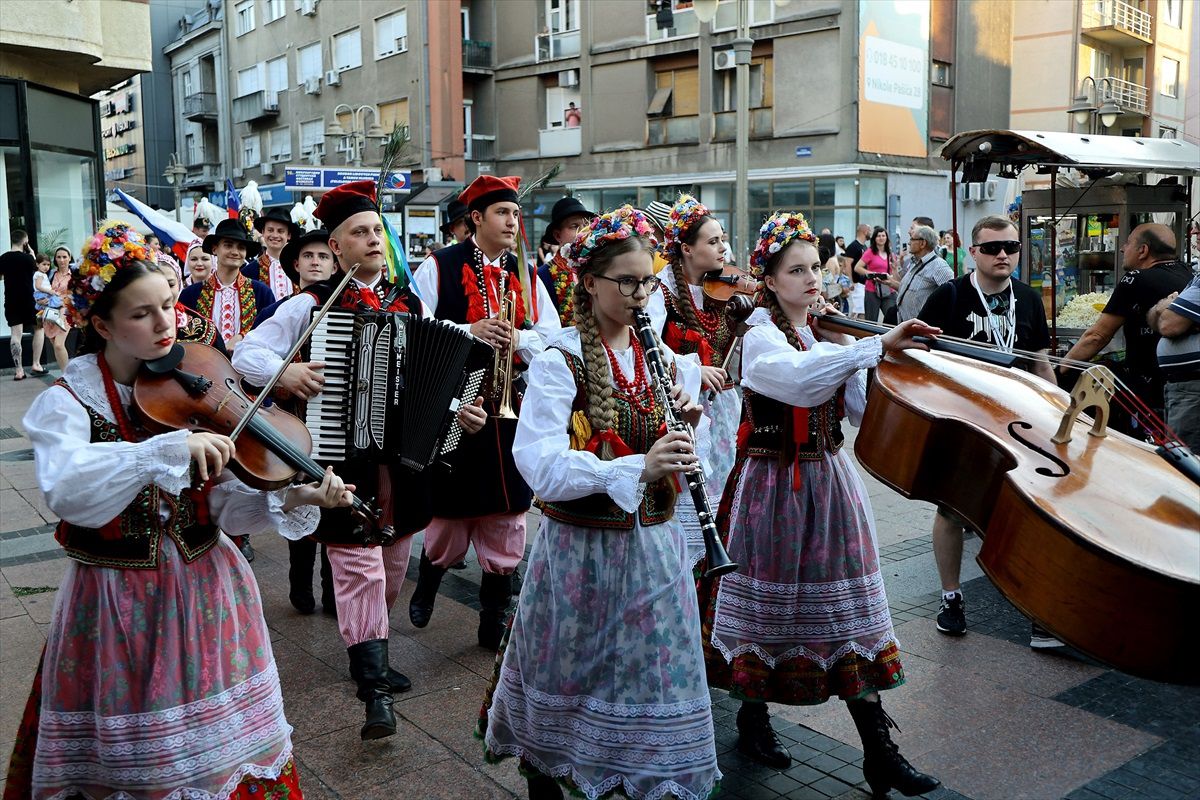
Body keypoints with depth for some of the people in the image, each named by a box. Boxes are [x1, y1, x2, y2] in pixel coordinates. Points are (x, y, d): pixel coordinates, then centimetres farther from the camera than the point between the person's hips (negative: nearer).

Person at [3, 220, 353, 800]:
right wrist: (174, 447, -40)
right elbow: (66, 490, -31)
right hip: (119, 605, -2)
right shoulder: (67, 402, -10)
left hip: (207, 593, 3)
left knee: (216, 744, 15)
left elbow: (227, 501, -8)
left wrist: (293, 498, -26)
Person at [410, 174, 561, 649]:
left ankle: (495, 618, 18)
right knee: (452, 509, 5)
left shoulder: (526, 275, 12)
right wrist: (469, 332, -21)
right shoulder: (439, 266, -1)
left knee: (506, 511, 6)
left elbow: (551, 335, 7)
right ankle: (431, 573, 38)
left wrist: (518, 339, -13)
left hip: (511, 410, 4)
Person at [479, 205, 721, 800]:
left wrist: (685, 425, -8)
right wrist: (636, 468, -35)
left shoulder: (659, 356, 7)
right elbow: (540, 464, -24)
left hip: (653, 545, 5)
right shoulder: (558, 361, -12)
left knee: (656, 679, 10)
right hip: (582, 549, -4)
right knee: (567, 684, 12)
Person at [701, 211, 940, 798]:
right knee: (768, 603, 7)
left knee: (847, 609, 5)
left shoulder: (829, 334, 9)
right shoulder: (760, 336, -11)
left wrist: (875, 366, -12)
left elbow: (863, 411, 1)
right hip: (774, 487, -5)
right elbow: (797, 377, -36)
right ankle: (754, 717, 29)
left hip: (829, 484, 6)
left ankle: (878, 752, 10)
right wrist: (877, 346, -41)